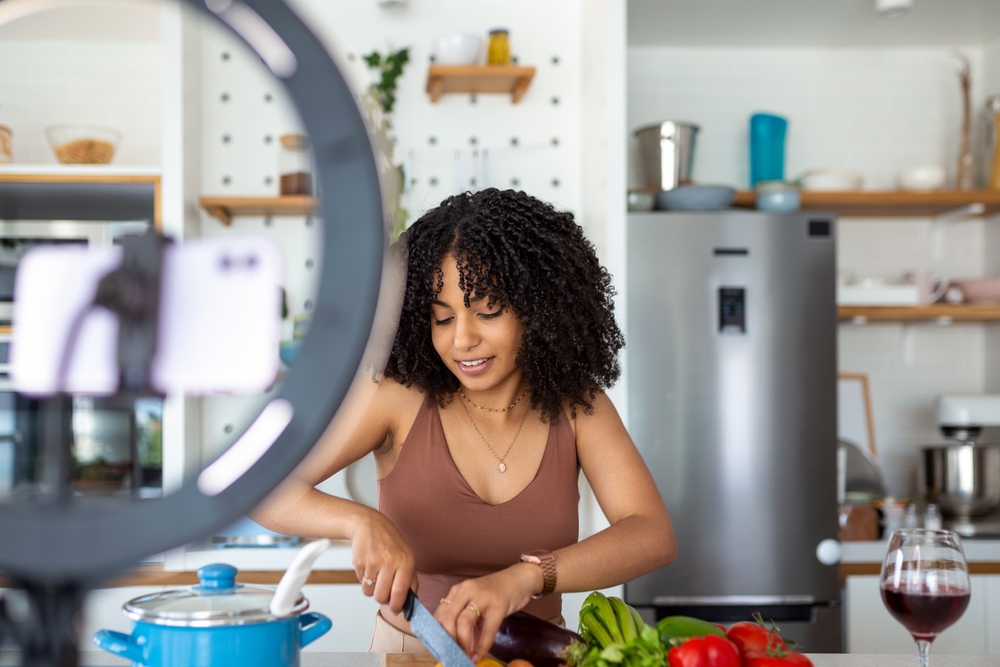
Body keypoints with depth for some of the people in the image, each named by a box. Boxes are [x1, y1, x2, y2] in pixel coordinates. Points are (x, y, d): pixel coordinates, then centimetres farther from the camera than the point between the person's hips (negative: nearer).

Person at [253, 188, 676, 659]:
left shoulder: (576, 405, -2)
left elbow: (653, 536, -14)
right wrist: (361, 522, -29)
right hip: (406, 652, 0)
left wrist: (526, 576, -31)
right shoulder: (397, 395, -6)